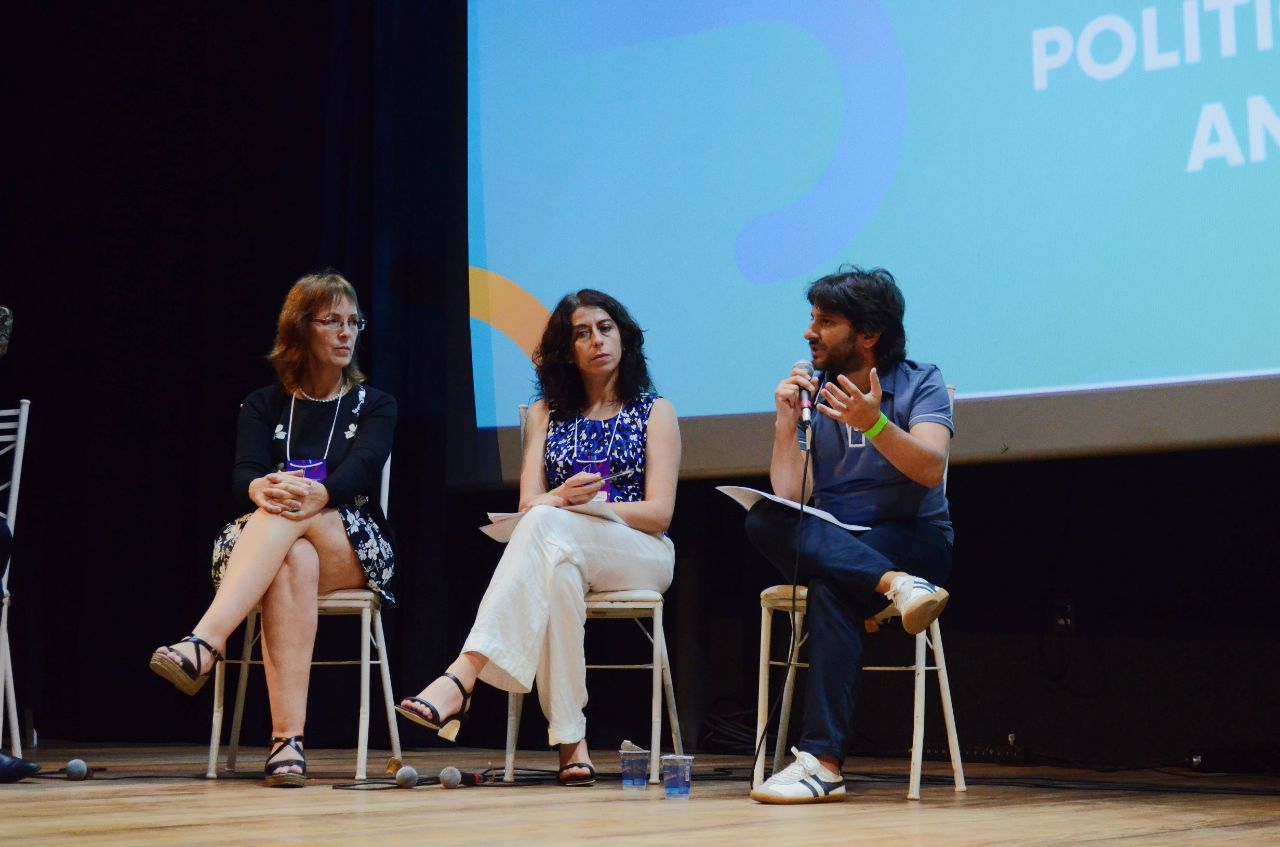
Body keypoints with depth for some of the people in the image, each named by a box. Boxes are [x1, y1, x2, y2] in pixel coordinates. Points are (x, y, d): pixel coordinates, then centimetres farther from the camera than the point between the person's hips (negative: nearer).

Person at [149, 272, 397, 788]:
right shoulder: (264, 405, 15)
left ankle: (204, 645, -54)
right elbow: (243, 474, -5)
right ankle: (287, 739, -51)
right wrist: (261, 489, -32)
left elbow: (360, 469, -10)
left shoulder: (374, 405, 13)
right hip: (258, 546, 1)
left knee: (295, 515, -36)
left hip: (354, 552, 0)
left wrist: (317, 494, -34)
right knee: (294, 561, -39)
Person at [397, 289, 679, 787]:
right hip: (562, 556, 2)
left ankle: (464, 675, -50)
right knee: (555, 571, -40)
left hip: (641, 556, -2)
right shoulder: (546, 413, 18)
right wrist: (563, 497, -21)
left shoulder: (655, 412, 10)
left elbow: (659, 513, -2)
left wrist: (569, 507, -13)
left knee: (546, 526, -36)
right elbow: (528, 502, 5)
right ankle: (570, 743, -43)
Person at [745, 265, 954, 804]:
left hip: (915, 541, -4)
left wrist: (873, 424, -33)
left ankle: (822, 761, -40)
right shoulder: (810, 394, 8)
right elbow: (791, 497, -3)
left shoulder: (919, 384, 0)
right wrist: (786, 422, -12)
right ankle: (895, 586, -41)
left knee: (831, 588, -36)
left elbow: (930, 469, -19)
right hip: (831, 541, 4)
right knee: (763, 520, -29)